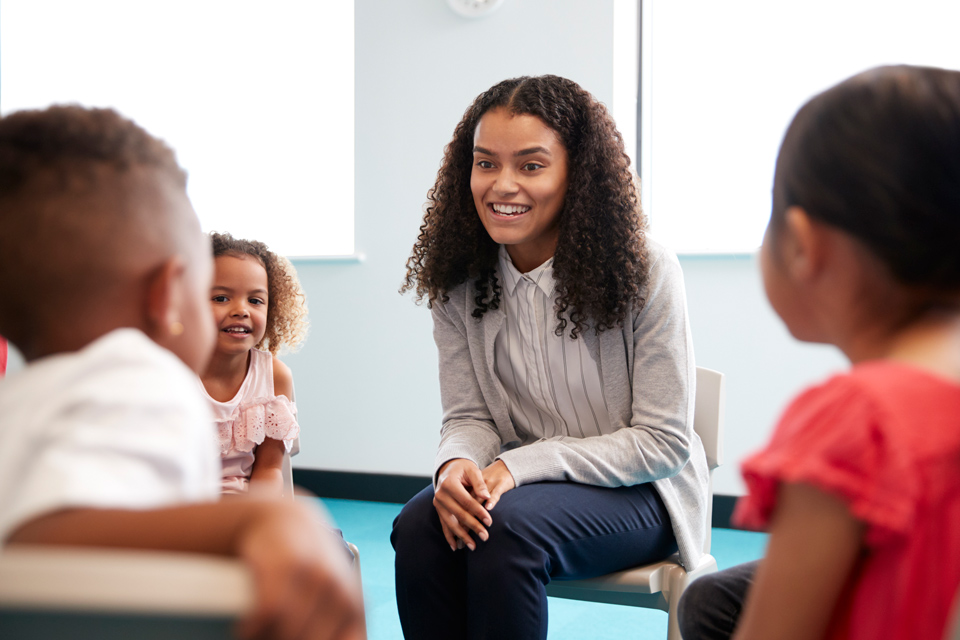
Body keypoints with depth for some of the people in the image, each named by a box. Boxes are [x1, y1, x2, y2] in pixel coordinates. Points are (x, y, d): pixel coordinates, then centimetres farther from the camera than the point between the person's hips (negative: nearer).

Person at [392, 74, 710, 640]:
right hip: (514, 483, 4)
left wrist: (523, 464, -23)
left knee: (506, 530, -33)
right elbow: (468, 416, 1)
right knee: (418, 526, -27)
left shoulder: (645, 272, -16)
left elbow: (665, 442, -14)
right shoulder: (458, 282, -2)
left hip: (634, 492, -3)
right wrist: (458, 464, -25)